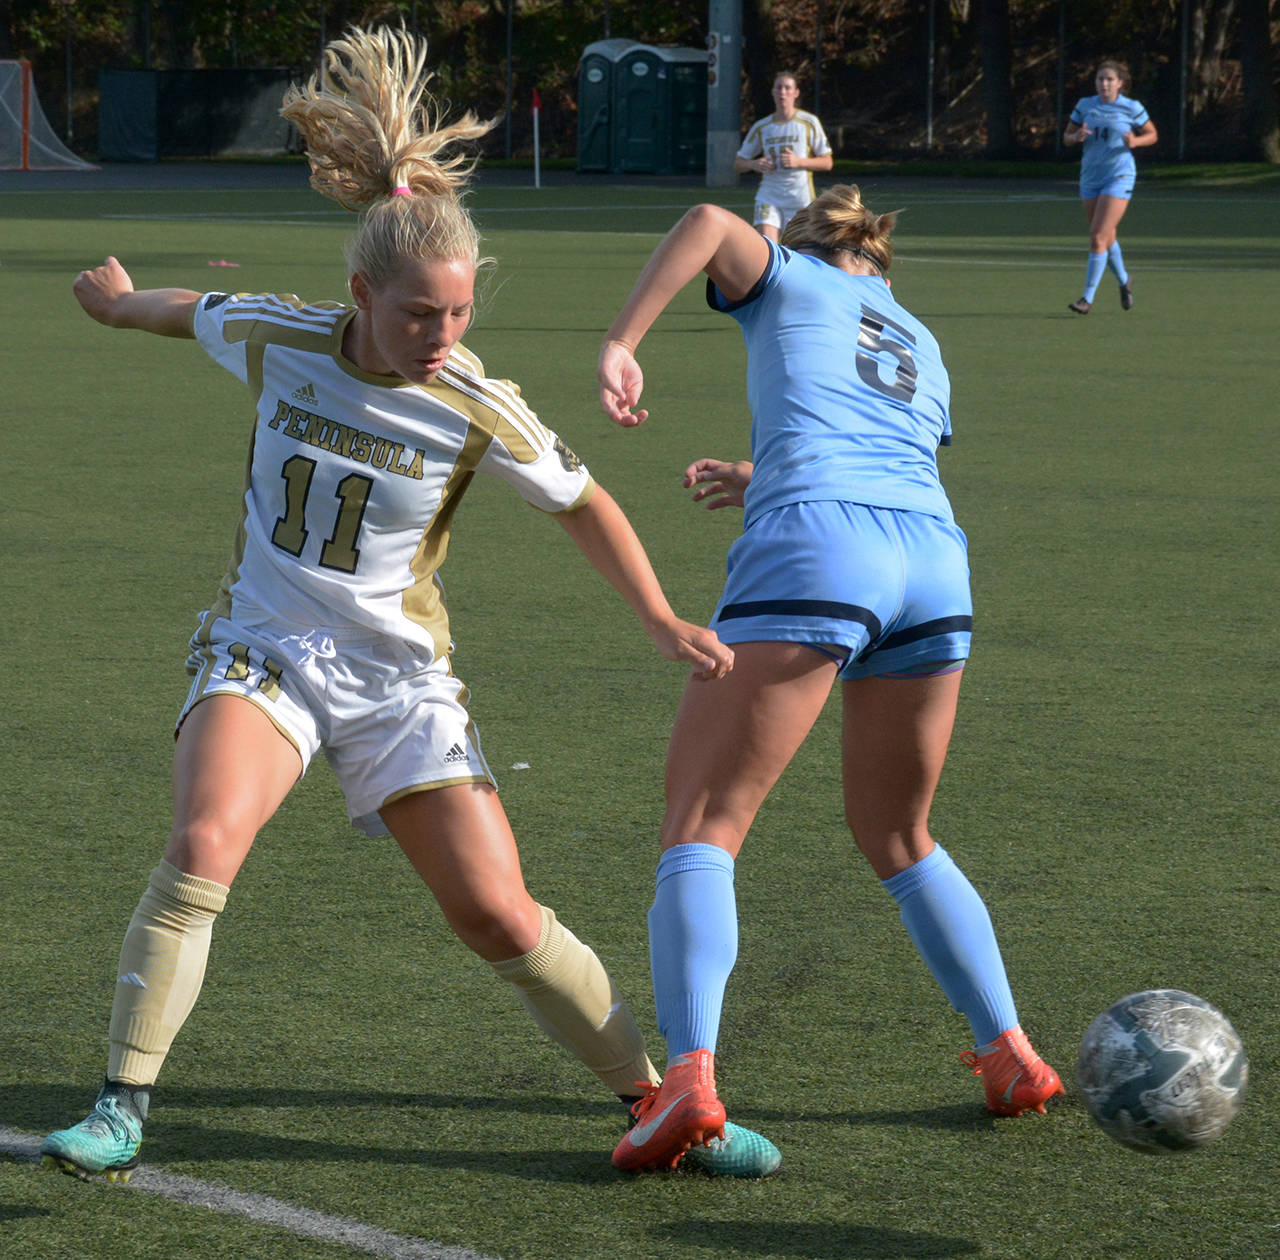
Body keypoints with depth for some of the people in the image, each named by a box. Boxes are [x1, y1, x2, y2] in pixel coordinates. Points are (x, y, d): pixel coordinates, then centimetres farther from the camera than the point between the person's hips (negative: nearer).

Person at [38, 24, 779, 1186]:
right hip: (264, 651, 1)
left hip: (400, 675, 0)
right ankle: (122, 1111, -19)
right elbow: (196, 311, 14)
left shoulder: (477, 412, -14)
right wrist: (120, 301, 35)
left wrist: (665, 624, 0)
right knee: (202, 843, -27)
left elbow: (583, 505, 2)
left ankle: (658, 1103, 12)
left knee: (501, 918, -5)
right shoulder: (275, 341, -10)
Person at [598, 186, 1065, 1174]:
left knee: (703, 827, -6)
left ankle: (690, 1075, -25)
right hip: (936, 560, 5)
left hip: (810, 554, -5)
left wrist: (621, 343, -1)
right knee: (900, 840, 24)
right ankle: (1012, 1056, 19)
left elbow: (711, 223, 0)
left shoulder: (789, 281, 21)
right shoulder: (924, 354, 35)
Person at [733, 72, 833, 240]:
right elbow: (738, 164, 14)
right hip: (769, 196, 1)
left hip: (801, 199, -1)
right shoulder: (762, 127, 8)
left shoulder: (809, 122, 2)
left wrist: (798, 162, -15)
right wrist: (754, 164, -10)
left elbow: (827, 163, 2)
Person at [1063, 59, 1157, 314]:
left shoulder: (1131, 108, -4)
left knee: (1098, 237, -15)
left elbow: (1152, 135, 7)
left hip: (1119, 177, -5)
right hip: (1090, 177, 5)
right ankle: (1124, 282, 41)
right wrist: (1076, 136, -12)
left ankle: (1088, 298, -13)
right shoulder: (1085, 106, 5)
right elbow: (1067, 135, 12)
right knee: (1107, 238, 16)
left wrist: (1135, 141, -14)